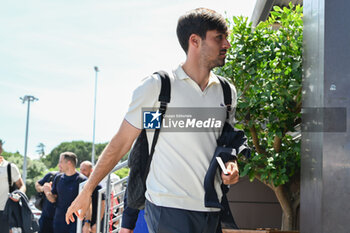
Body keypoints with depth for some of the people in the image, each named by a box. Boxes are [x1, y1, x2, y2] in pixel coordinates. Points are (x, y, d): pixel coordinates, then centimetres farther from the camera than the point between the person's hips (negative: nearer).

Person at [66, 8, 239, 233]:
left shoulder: (227, 92, 12)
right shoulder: (158, 86, -3)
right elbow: (121, 143, 1)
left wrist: (231, 163, 2)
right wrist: (87, 191, 5)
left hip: (212, 212, 5)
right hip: (169, 207, -5)